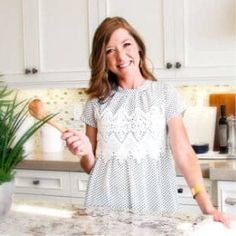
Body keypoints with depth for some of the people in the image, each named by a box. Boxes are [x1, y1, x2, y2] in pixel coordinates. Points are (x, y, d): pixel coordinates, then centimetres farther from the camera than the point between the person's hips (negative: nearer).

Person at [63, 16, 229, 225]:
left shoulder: (165, 94, 0)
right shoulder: (97, 102, 5)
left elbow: (184, 153, -10)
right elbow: (91, 167, 9)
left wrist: (206, 205, -21)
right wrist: (86, 153, -12)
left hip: (154, 204, -1)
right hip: (105, 206, 2)